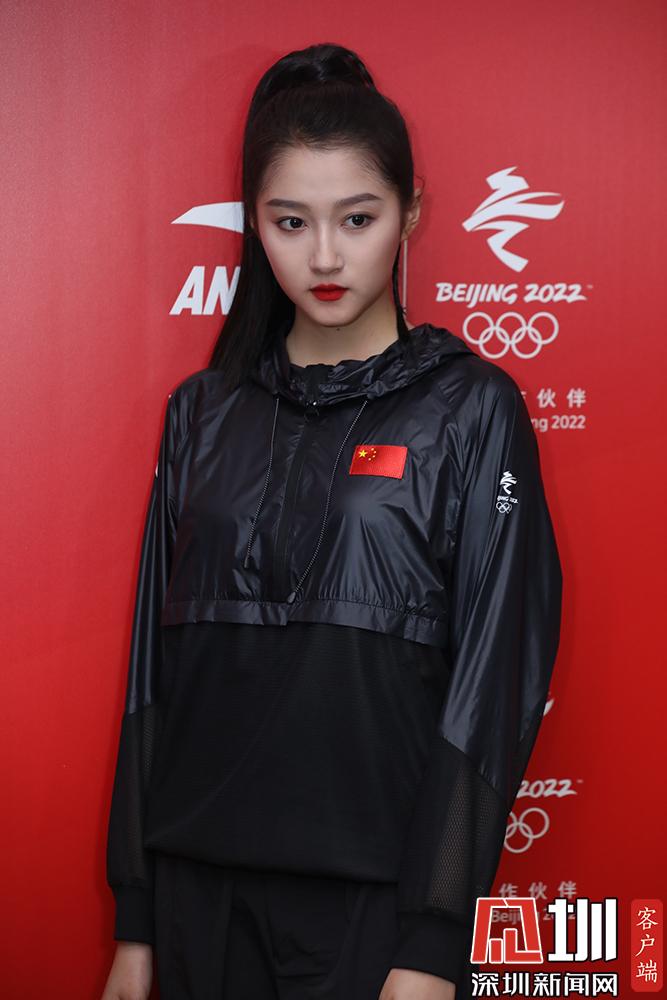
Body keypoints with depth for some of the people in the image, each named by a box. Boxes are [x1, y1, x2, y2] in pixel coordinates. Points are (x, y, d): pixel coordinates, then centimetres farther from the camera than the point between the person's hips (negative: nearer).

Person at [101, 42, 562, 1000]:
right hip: (203, 891, 3)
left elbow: (494, 679, -7)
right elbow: (155, 663, 8)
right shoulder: (204, 413, 8)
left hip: (379, 897, -3)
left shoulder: (470, 407, -2)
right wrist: (135, 923, 5)